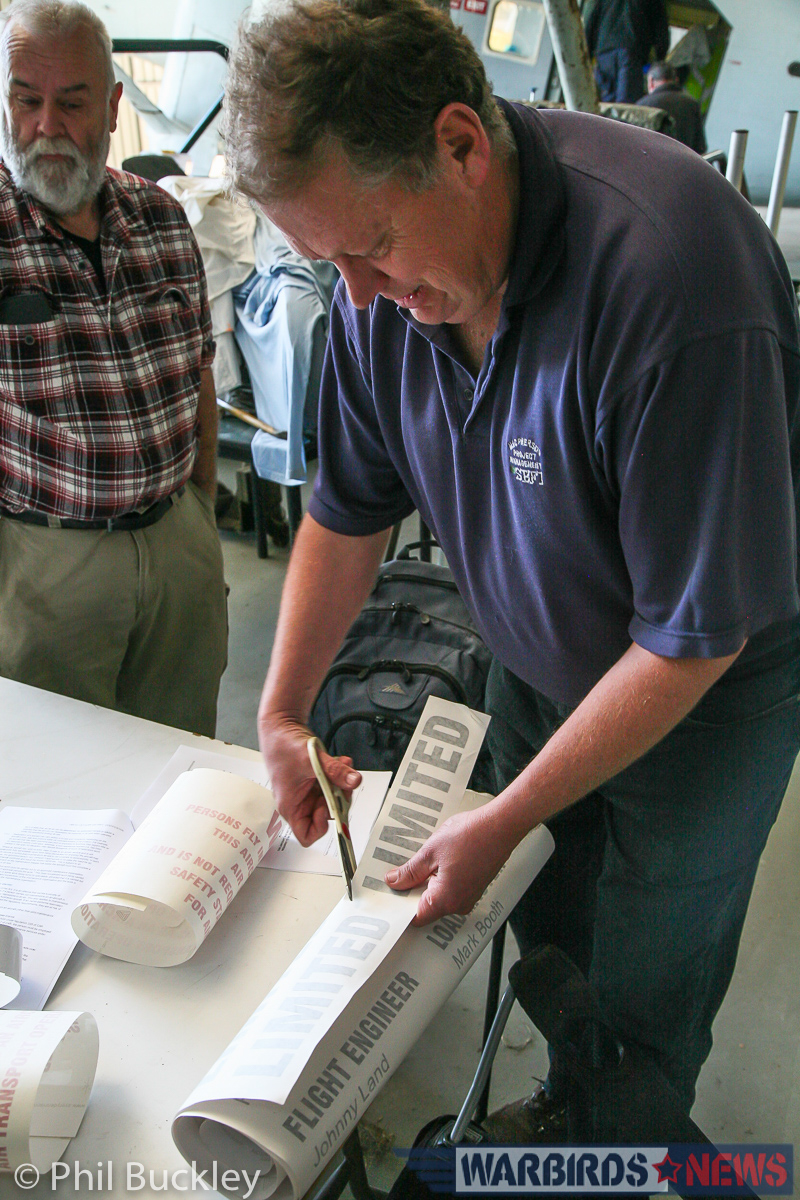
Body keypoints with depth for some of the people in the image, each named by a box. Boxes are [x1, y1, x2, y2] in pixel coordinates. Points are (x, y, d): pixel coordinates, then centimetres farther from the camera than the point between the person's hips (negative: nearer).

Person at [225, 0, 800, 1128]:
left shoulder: (669, 278, -36)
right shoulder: (390, 274, -13)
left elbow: (696, 637, -29)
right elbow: (351, 508, 0)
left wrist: (506, 820, -22)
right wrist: (282, 715, -4)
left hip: (706, 696, -5)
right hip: (539, 668, 5)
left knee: (638, 1011, 12)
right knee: (546, 938, 21)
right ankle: (559, 1111, 51)